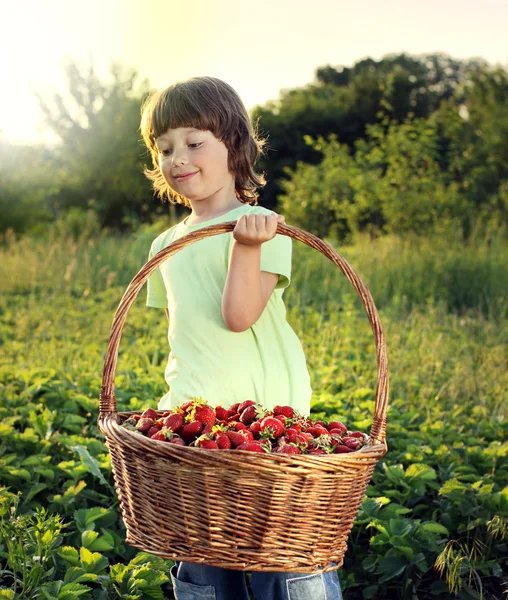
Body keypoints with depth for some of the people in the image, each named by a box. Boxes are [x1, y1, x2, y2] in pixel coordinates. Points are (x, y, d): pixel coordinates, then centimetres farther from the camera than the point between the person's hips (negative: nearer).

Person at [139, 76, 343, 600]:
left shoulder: (260, 228, -4)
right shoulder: (165, 246, 15)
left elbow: (238, 315, -17)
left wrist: (247, 246, -27)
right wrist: (177, 399, 15)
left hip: (265, 417, -6)